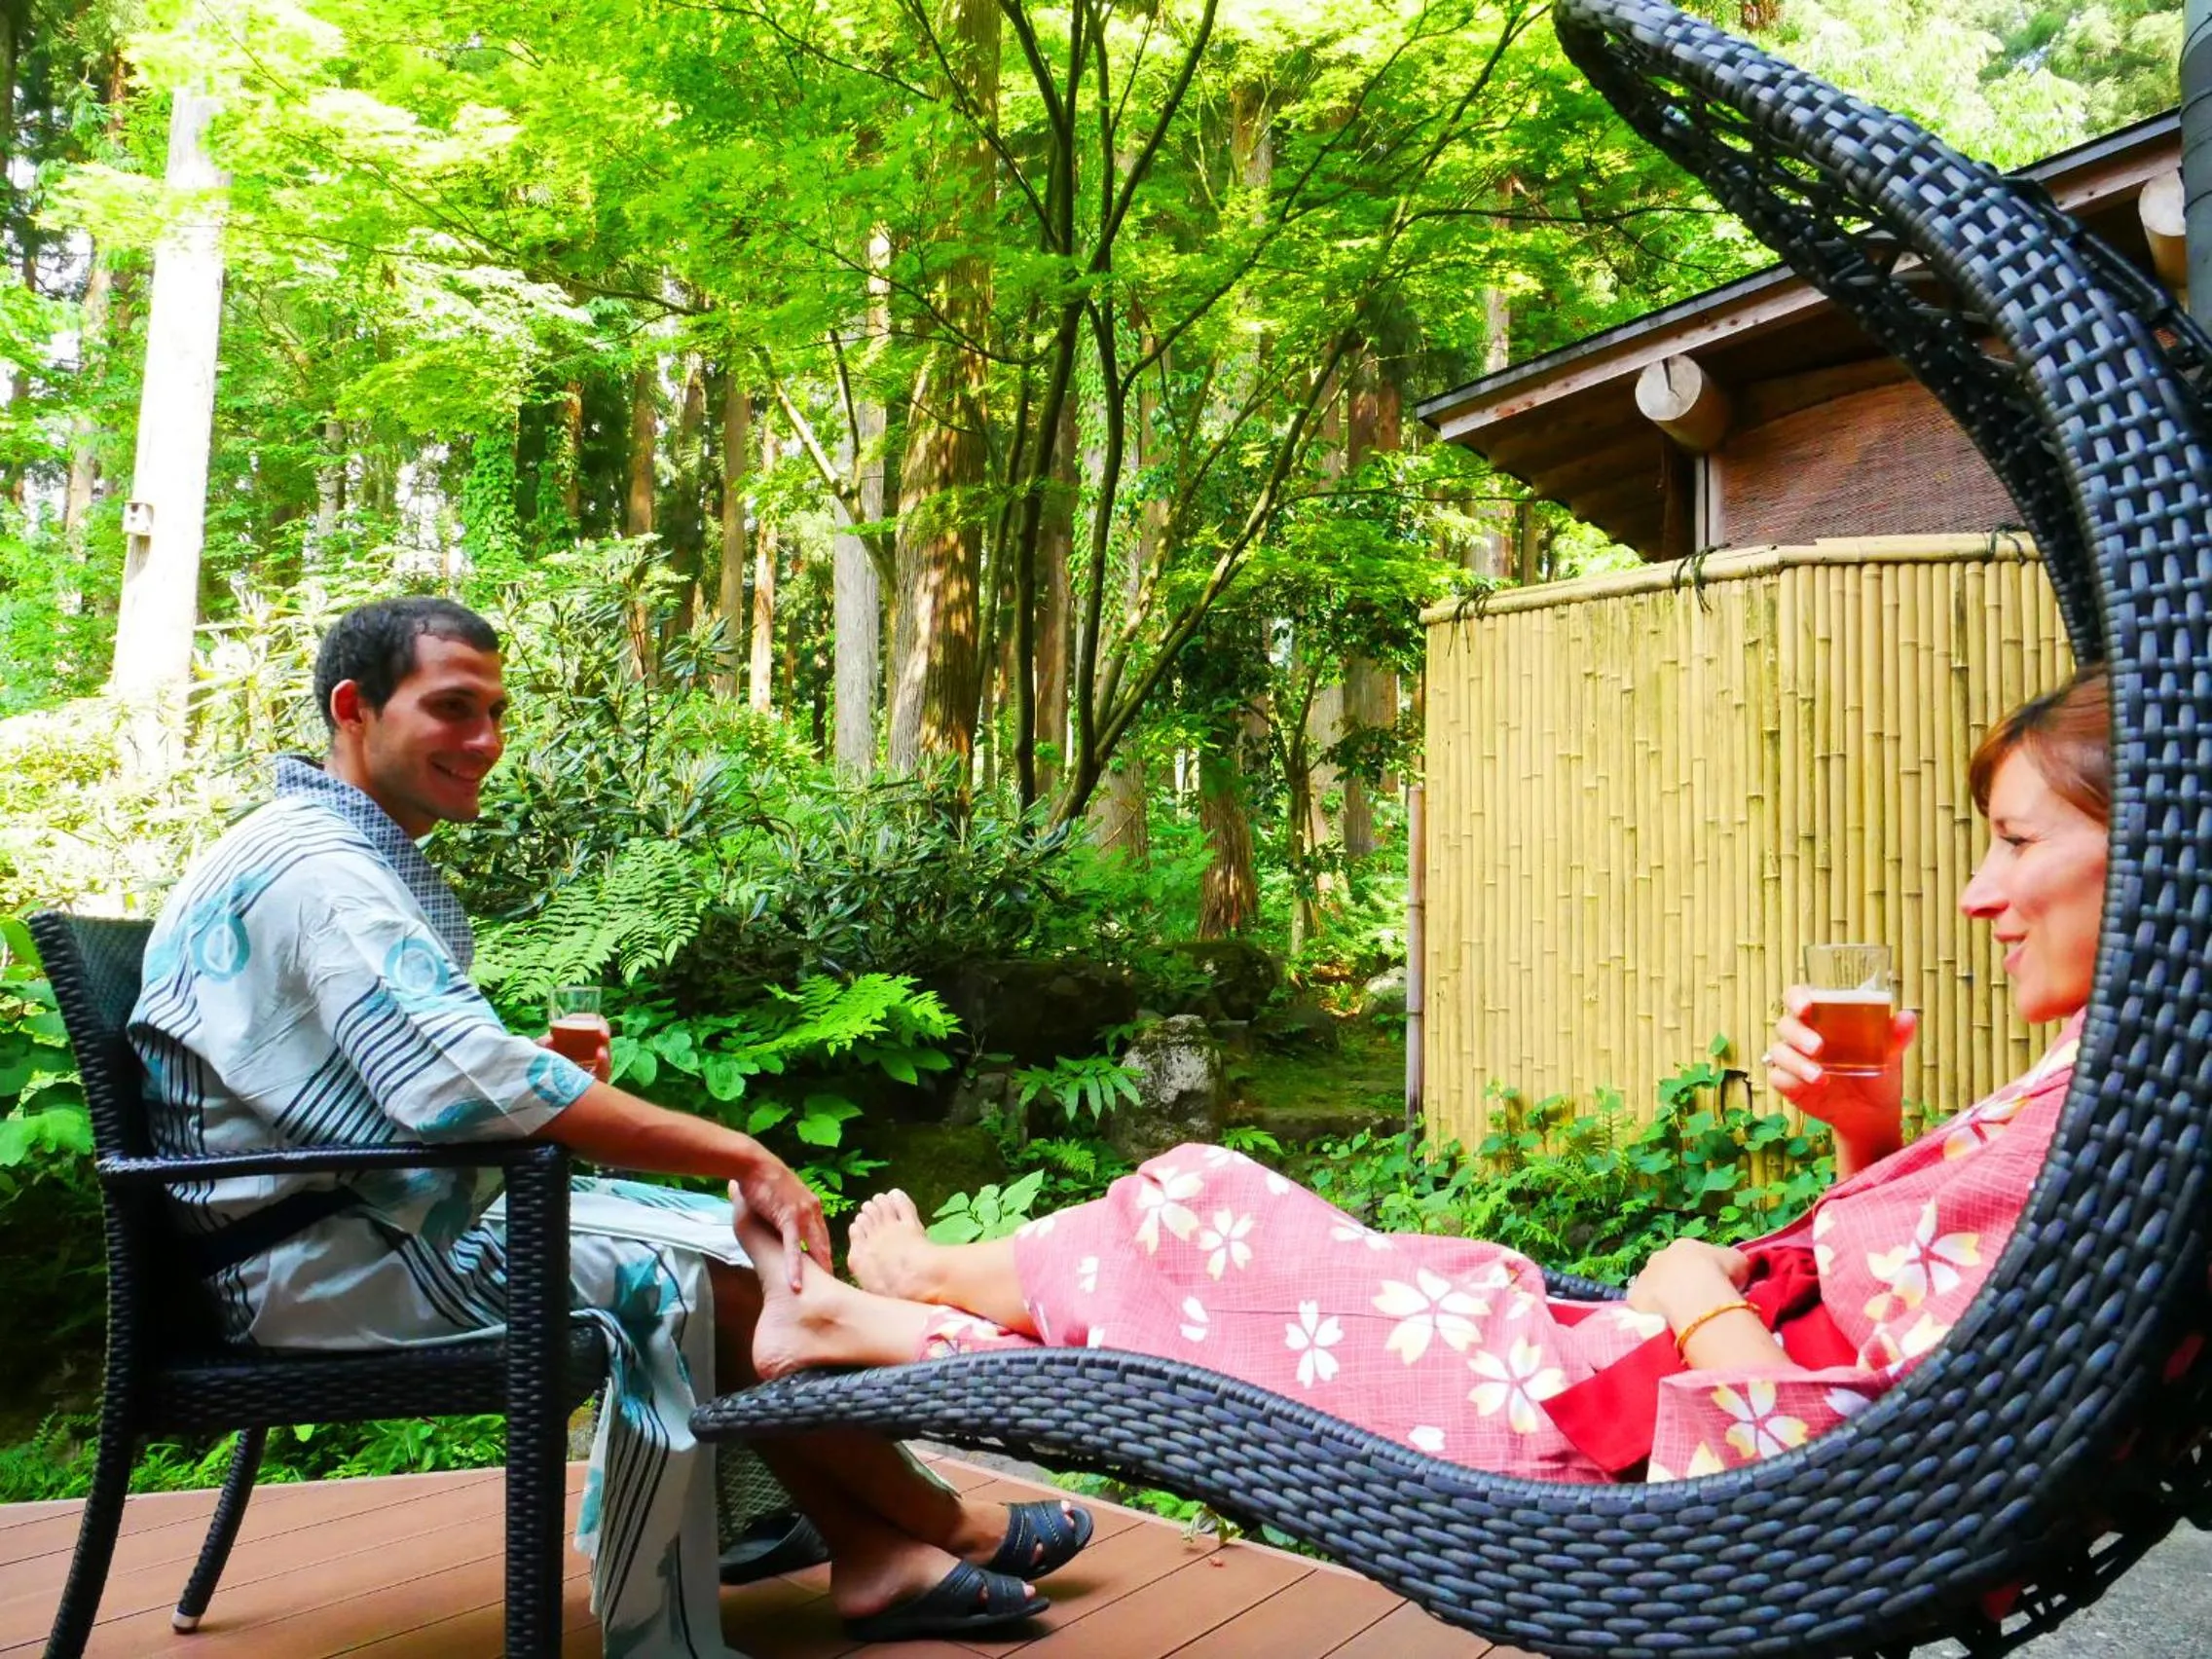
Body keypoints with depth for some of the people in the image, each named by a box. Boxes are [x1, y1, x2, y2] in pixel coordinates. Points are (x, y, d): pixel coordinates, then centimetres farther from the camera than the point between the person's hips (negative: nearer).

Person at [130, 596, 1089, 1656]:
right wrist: (736, 1156, -27)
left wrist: (552, 1079, -3)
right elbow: (468, 1083, -31)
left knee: (713, 1238, -2)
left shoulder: (368, 861, 15)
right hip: (319, 1259, -10)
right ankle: (942, 1526, 1)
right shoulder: (314, 867, -19)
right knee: (696, 1267, -15)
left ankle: (872, 1557, -3)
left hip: (381, 1216, 10)